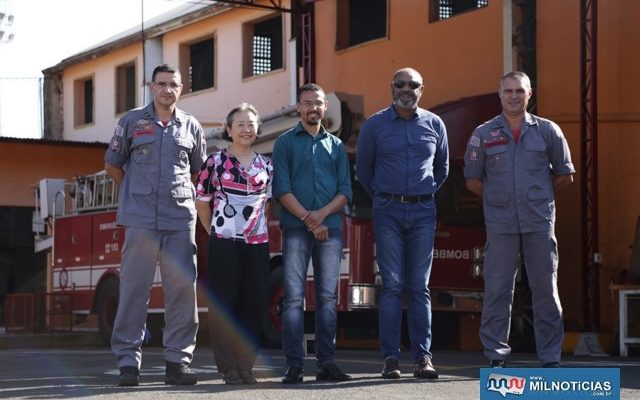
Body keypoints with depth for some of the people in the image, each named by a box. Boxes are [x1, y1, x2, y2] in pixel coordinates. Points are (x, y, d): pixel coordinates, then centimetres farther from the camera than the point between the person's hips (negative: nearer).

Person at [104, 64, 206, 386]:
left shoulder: (191, 126, 12)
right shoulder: (132, 121, 7)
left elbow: (199, 170, 23)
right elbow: (113, 165, 16)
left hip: (180, 217, 2)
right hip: (140, 218, -2)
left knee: (182, 289, -1)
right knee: (134, 289, -4)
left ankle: (178, 360, 4)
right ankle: (128, 362, -1)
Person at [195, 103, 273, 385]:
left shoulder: (266, 165, 11)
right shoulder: (215, 162, 1)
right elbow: (202, 202, 5)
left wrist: (259, 226, 10)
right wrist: (215, 231, 6)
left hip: (257, 243, 3)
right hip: (224, 243, -3)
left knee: (254, 306, 3)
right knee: (224, 305, -2)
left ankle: (246, 366, 11)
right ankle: (229, 369, 3)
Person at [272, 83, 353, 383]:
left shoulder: (336, 146, 16)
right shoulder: (286, 142, 7)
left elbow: (345, 191, 8)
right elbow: (282, 189, -2)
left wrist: (322, 213, -9)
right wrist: (308, 219, -12)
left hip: (331, 228, 3)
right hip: (296, 228, -3)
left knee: (327, 298, 2)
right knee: (294, 298, -7)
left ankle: (326, 363, 4)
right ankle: (294, 364, -7)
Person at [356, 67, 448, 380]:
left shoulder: (434, 125, 8)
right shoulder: (374, 125, 3)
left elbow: (442, 168, 22)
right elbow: (363, 170, 14)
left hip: (423, 211, 2)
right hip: (388, 212, -1)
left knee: (420, 287, 1)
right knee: (392, 285, -5)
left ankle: (423, 357, 2)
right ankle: (390, 358, -4)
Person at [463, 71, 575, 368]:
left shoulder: (547, 131, 7)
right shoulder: (484, 134, 6)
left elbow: (565, 175, 14)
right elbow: (473, 180, 11)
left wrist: (538, 196, 13)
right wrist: (496, 199, 9)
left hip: (539, 223, 0)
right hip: (500, 224, 0)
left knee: (546, 290, 2)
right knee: (497, 290, 0)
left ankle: (551, 357, 8)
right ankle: (496, 355, 7)